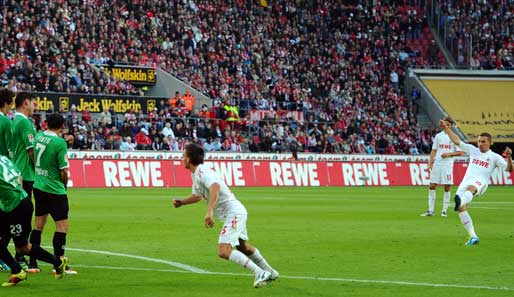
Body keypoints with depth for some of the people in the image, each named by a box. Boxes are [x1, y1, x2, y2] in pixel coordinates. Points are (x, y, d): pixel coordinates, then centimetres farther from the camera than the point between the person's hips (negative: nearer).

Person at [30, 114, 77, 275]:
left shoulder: (38, 137, 2)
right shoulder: (59, 142, -16)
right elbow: (63, 172, -13)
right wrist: (64, 185, 4)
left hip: (38, 187, 7)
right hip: (55, 189, -7)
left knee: (38, 225, 13)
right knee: (62, 225, -2)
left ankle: (32, 263, 15)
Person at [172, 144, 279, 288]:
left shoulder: (202, 172, -19)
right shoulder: (196, 174, 14)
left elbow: (215, 187, -39)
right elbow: (197, 195, 29)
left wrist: (209, 212, -46)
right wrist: (181, 202, 13)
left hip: (233, 212, -11)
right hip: (236, 212, 11)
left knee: (224, 251, -20)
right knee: (244, 247, 25)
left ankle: (260, 273, -19)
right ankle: (270, 273, 39)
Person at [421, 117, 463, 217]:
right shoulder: (438, 136, 11)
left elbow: (460, 152, 1)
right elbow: (434, 150, 12)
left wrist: (449, 154, -12)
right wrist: (430, 163, 3)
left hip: (448, 165, -3)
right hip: (437, 164, 3)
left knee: (447, 188, -1)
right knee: (432, 186, -2)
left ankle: (444, 211, 7)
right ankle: (430, 210, 3)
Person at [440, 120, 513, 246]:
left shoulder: (494, 157, 13)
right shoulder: (473, 150, 24)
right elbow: (457, 141, 25)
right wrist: (446, 128, 21)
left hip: (480, 182, -5)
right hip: (466, 180, 5)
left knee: (471, 188, -42)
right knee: (461, 209, -13)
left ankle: (460, 202, -78)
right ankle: (473, 237, -7)